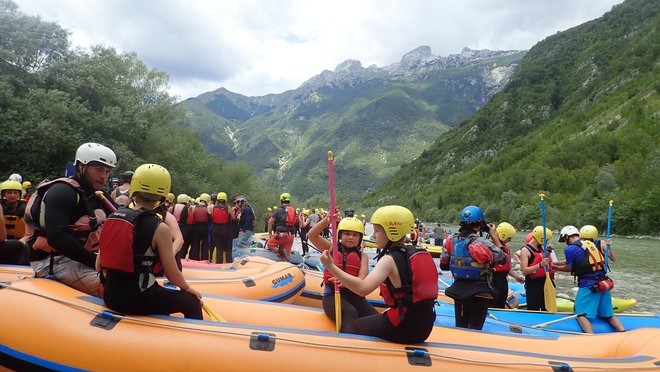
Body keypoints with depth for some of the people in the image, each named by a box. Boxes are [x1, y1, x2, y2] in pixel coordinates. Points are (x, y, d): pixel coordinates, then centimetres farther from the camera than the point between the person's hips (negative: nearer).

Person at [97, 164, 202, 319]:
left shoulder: (113, 217, 2)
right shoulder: (160, 229, -15)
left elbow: (99, 266, 7)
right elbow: (172, 274, -10)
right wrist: (188, 288, 10)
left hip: (110, 296, 7)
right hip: (138, 300, -7)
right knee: (191, 301, 12)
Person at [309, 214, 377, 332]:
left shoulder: (362, 256, 12)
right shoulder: (332, 248, 12)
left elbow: (361, 280, -5)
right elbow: (312, 235, -2)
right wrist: (326, 221, -18)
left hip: (355, 296, 3)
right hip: (332, 295, -3)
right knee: (350, 312, -36)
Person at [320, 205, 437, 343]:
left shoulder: (390, 259, -17)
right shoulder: (420, 253, 6)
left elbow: (363, 288, -31)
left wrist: (331, 266, -28)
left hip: (402, 327, -7)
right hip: (424, 327, 8)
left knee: (354, 327, 16)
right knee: (372, 320, 31)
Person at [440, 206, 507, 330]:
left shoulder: (452, 240, -6)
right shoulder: (482, 243, -20)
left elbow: (443, 265, 1)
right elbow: (503, 259, -6)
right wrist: (495, 237, -1)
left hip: (458, 290, 5)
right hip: (479, 293, -5)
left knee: (460, 328, 16)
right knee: (475, 330, 6)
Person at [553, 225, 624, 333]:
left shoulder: (571, 249, -7)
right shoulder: (590, 243, 17)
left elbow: (568, 268, 6)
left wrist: (553, 266, 21)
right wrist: (554, 263, 31)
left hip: (588, 285, -8)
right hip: (604, 283, 8)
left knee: (581, 314, -3)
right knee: (608, 315, 16)